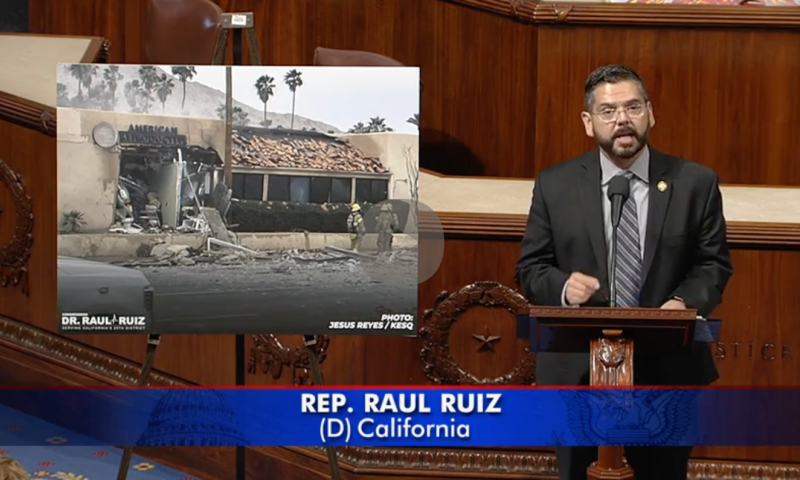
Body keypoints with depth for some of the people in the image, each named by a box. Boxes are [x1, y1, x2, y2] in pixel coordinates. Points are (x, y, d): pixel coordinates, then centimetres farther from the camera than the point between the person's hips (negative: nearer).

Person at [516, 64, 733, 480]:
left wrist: (686, 302, -17)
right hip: (577, 369, 0)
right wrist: (563, 287, -19)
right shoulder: (555, 185, 0)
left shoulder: (695, 183, 0)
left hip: (667, 368, 0)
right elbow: (530, 268, 3)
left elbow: (713, 264, 3)